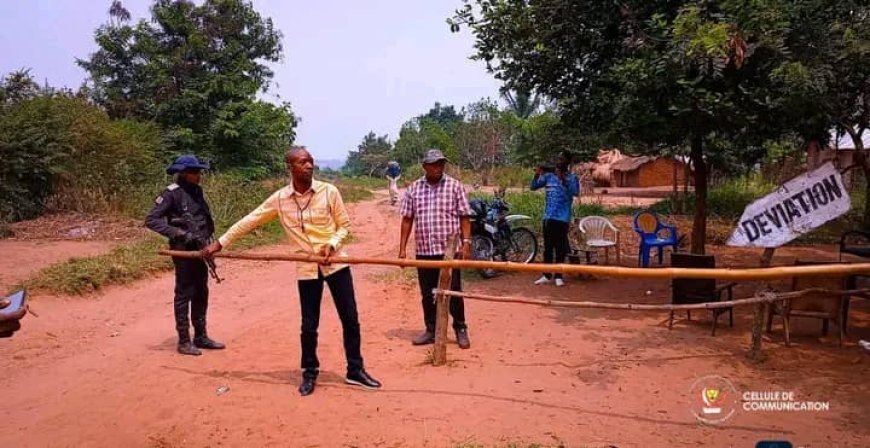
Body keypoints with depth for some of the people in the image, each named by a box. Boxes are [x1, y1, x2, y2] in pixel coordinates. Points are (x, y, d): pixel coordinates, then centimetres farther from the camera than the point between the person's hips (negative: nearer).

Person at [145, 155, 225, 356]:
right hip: (184, 250, -7)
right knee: (184, 294, 0)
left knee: (201, 293, 13)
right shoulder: (172, 193, -11)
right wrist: (177, 233, -25)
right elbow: (151, 220, -17)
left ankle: (201, 337, 25)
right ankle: (184, 341, 11)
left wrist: (207, 238, 6)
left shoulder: (197, 191, 10)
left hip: (199, 249, 7)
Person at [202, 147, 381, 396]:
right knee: (309, 325, 7)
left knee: (350, 319, 5)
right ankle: (309, 373, 28)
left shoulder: (329, 192, -5)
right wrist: (220, 243, 8)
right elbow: (250, 221, 6)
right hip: (306, 269, 0)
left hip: (336, 263, 0)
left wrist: (332, 244, -16)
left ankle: (355, 371, 21)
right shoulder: (280, 199, -2)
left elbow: (344, 225, 1)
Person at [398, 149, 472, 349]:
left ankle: (460, 329, 21)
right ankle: (431, 330, 26)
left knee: (453, 292, 4)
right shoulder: (413, 189, 5)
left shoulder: (455, 186, -1)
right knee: (427, 294, 12)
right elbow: (407, 219, 8)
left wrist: (466, 243, -11)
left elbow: (464, 217, -1)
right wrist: (402, 247, 3)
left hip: (449, 250, -3)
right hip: (424, 251, 3)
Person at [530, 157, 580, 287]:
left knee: (560, 247, 0)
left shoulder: (572, 177, -2)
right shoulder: (548, 175, 8)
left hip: (562, 218, -4)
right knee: (547, 246, 8)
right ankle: (547, 275, 14)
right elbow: (533, 187, 9)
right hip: (548, 216, 4)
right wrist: (537, 175, -8)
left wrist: (563, 180, -26)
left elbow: (576, 192, -18)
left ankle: (558, 276, 7)